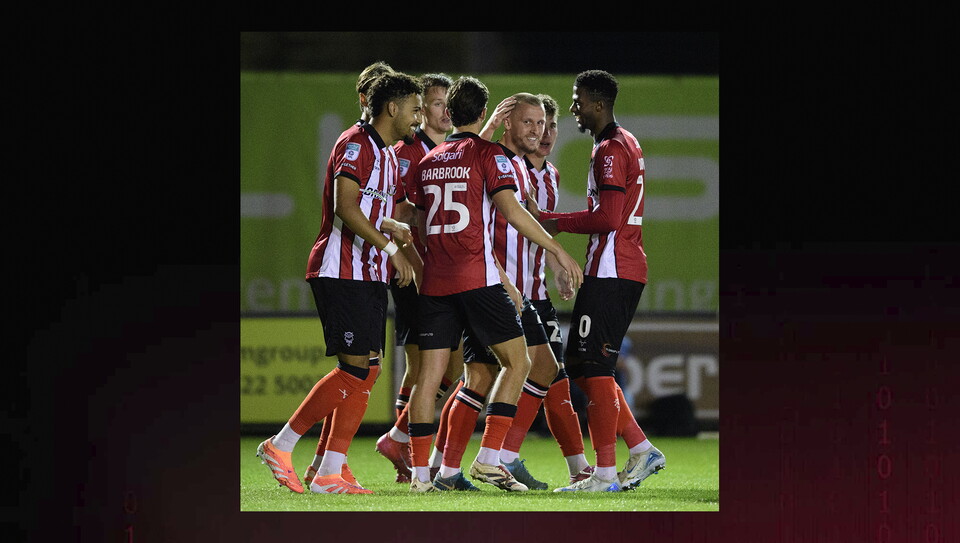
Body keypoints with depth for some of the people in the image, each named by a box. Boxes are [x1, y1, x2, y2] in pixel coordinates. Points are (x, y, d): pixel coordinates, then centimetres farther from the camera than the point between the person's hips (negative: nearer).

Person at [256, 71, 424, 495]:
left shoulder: (389, 156, 20)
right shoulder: (355, 144, -9)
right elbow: (345, 208, -20)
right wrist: (390, 246, -24)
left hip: (370, 276, 10)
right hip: (341, 273, -10)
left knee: (366, 372, 2)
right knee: (355, 368, -14)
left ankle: (329, 473, 2)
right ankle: (280, 446, -6)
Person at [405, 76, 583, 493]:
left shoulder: (428, 162, 15)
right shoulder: (488, 154, -2)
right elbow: (509, 209, -14)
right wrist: (558, 250, -11)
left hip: (434, 282, 6)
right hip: (477, 278, -6)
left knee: (429, 374, 4)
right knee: (517, 361, 4)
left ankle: (420, 473, -1)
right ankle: (488, 459, -7)